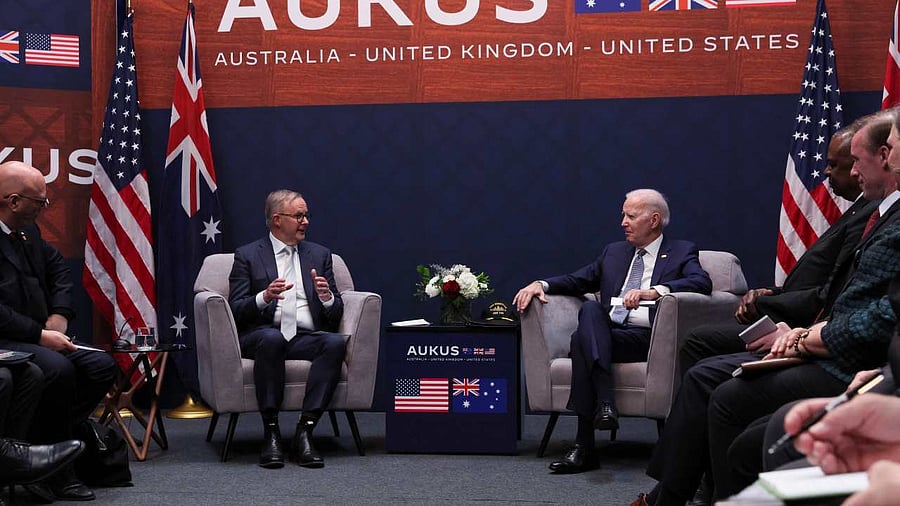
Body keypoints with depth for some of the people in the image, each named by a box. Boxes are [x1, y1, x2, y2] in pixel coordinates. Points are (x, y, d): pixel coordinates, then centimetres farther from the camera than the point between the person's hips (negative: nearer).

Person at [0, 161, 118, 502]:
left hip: (36, 338, 9)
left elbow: (58, 268, 24)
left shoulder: (28, 231, 12)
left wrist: (58, 316, 8)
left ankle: (42, 444, -5)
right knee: (57, 368, -32)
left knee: (102, 366, -6)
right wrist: (41, 335, -22)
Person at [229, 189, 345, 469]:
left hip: (306, 338, 3)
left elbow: (336, 315, 15)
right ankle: (271, 431, -31)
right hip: (260, 337, -3)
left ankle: (305, 429, -32)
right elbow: (236, 311, 0)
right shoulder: (247, 255, 9)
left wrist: (327, 297, -9)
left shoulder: (319, 254, 18)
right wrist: (264, 297, -19)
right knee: (272, 338, -38)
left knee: (335, 342, -30)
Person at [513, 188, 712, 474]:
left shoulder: (682, 252, 12)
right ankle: (604, 404, -40)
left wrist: (654, 291, -25)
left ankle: (584, 447, -34)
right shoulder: (614, 252, 28)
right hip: (604, 335, 4)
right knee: (590, 308, -30)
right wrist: (541, 284, 2)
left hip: (648, 339, -4)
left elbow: (702, 283, -8)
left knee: (581, 339, -30)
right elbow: (576, 280, 24)